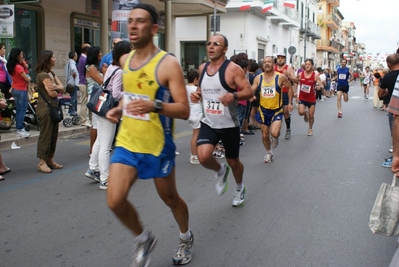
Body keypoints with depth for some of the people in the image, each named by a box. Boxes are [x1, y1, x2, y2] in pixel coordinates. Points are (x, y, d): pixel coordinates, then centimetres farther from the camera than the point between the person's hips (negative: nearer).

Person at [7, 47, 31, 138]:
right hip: (21, 90, -9)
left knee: (19, 110, 15)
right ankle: (20, 130, -1)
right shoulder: (18, 67, -23)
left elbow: (26, 67, 16)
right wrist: (29, 77, 3)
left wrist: (22, 60, 2)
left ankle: (19, 128, 21)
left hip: (15, 89, 9)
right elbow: (27, 79, -19)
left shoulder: (12, 65, 5)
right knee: (22, 110, -3)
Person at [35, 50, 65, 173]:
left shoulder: (51, 73, 17)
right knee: (46, 134, -5)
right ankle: (42, 162, 1)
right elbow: (52, 93, -17)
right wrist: (57, 90, 3)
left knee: (54, 134, 11)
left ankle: (50, 159, 19)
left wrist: (56, 87, -13)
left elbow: (62, 87, 7)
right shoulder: (43, 75, -13)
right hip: (45, 108, -9)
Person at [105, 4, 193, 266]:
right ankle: (144, 238, 22)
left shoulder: (168, 64, -15)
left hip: (158, 147, -5)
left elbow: (184, 110, -18)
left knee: (170, 198, 14)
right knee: (115, 201, -7)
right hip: (126, 143, 5)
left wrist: (155, 106, -35)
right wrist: (119, 108, 4)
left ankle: (186, 238, 44)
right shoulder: (125, 60, 5)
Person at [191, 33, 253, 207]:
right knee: (203, 157, -20)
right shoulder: (202, 68, 4)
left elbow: (249, 91, -15)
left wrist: (234, 95, -35)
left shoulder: (233, 69, -14)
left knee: (233, 161, 13)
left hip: (229, 125, -3)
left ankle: (239, 188, 44)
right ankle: (220, 171, 15)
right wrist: (197, 94, -2)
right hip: (208, 123, 3)